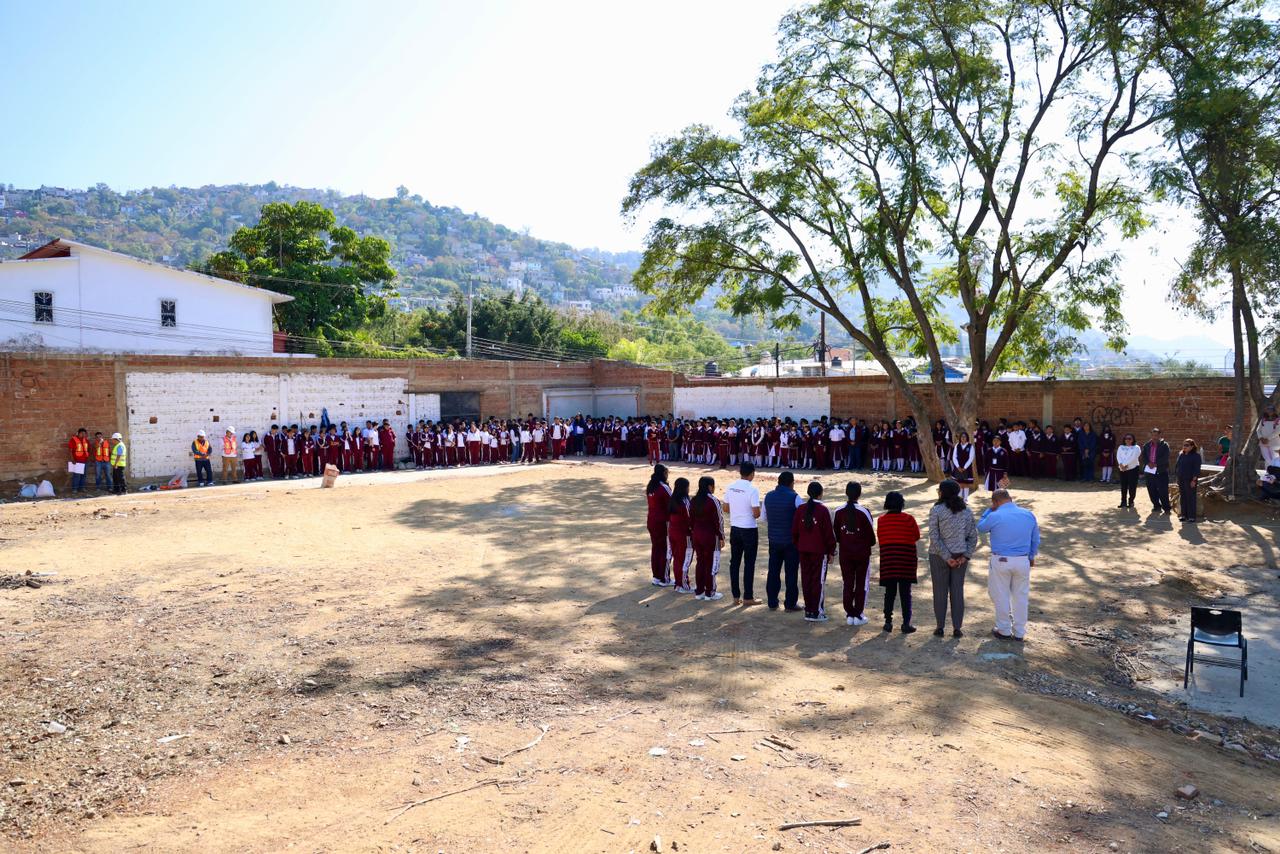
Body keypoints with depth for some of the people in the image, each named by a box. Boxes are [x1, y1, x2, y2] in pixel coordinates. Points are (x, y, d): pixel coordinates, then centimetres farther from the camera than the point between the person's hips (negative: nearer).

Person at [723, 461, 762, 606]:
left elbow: (726, 509, 6)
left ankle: (736, 596, 16)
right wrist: (757, 514, 3)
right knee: (749, 564, 5)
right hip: (749, 530, -5)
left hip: (734, 528, 5)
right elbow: (756, 514, -18)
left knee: (734, 562, 11)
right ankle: (748, 597, 10)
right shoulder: (752, 490, -18)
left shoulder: (730, 487, 0)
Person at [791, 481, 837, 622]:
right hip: (820, 551, -5)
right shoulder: (823, 510, -11)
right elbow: (829, 532, -9)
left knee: (806, 580, 12)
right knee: (819, 580, 1)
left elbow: (794, 531, 6)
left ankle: (808, 609, 18)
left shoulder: (800, 509, 3)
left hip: (803, 551, 5)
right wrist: (831, 551, -1)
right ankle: (816, 612, 2)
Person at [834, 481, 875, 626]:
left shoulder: (839, 512, -4)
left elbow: (836, 533, 3)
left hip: (845, 553, 3)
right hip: (862, 553, -3)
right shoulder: (864, 512, -14)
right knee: (861, 584, 8)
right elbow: (871, 533, -7)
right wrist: (870, 544, 13)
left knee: (847, 584, 11)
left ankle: (849, 615, 13)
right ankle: (859, 615, 9)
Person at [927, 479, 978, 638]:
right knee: (957, 591, 10)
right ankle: (957, 629, 12)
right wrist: (965, 556, -4)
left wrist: (946, 557, -13)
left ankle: (940, 627, 14)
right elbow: (973, 536, 0)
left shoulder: (936, 510, -12)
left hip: (939, 556, -3)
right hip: (960, 556, 3)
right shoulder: (966, 510, 2)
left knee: (940, 591, 8)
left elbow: (934, 537, -17)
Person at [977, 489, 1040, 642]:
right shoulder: (1029, 515, -1)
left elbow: (980, 528, 6)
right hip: (1023, 561, 3)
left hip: (1001, 561, -3)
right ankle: (1019, 633, 20)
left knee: (1001, 596, 11)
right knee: (1020, 597, 13)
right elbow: (1036, 540, 9)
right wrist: (1031, 557, 23)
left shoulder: (994, 516, -14)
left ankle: (1004, 630, 19)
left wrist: (989, 509, 7)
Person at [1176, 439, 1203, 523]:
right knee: (1182, 497, 9)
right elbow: (1176, 465, 18)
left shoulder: (1196, 456, -8)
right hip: (1181, 480, 6)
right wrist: (1177, 474, 11)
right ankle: (1183, 514, 17)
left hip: (1190, 480, -6)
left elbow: (1197, 469, -11)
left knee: (1190, 498, -3)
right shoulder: (1180, 454, 11)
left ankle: (1191, 516, 2)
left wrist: (1194, 480, -15)